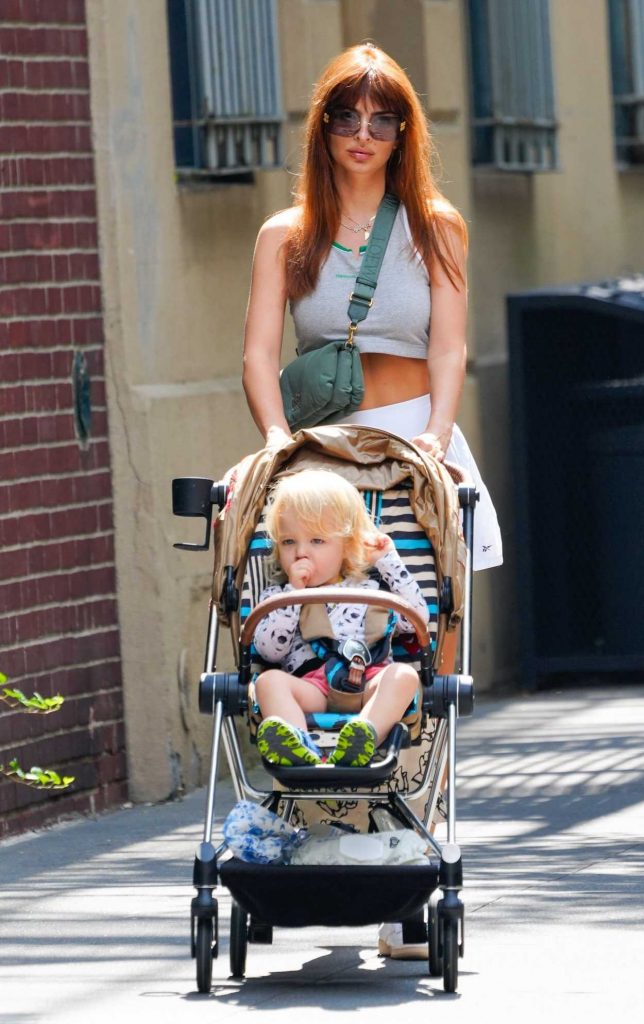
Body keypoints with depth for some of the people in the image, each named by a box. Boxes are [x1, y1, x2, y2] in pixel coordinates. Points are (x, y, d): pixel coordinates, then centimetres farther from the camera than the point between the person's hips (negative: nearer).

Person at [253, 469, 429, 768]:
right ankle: (298, 748, -59)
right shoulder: (277, 596, 24)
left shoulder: (370, 590, 27)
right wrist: (293, 594, 2)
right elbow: (269, 651, 7)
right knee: (269, 680, -29)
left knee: (404, 675, -29)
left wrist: (388, 562, 18)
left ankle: (362, 740, -58)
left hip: (369, 681, 1)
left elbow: (417, 618, 14)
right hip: (309, 686, -1)